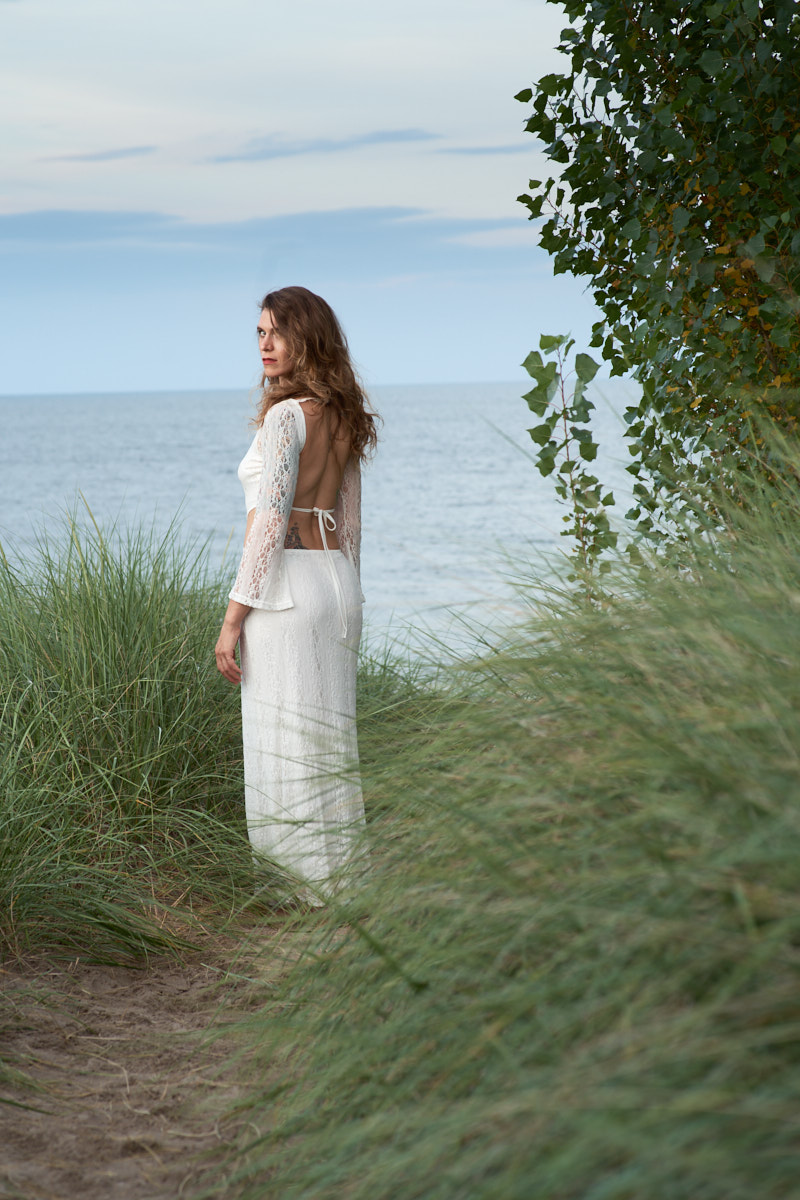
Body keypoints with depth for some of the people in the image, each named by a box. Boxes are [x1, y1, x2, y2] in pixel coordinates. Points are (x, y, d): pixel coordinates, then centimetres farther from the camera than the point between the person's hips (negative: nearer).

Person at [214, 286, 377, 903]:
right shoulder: (343, 416, 12)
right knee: (331, 742, 13)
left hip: (287, 587, -9)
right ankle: (349, 883, 18)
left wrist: (234, 616, -16)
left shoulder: (286, 413, -13)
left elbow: (270, 521, -18)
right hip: (339, 582, 9)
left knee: (287, 746, -2)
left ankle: (321, 893, 1)